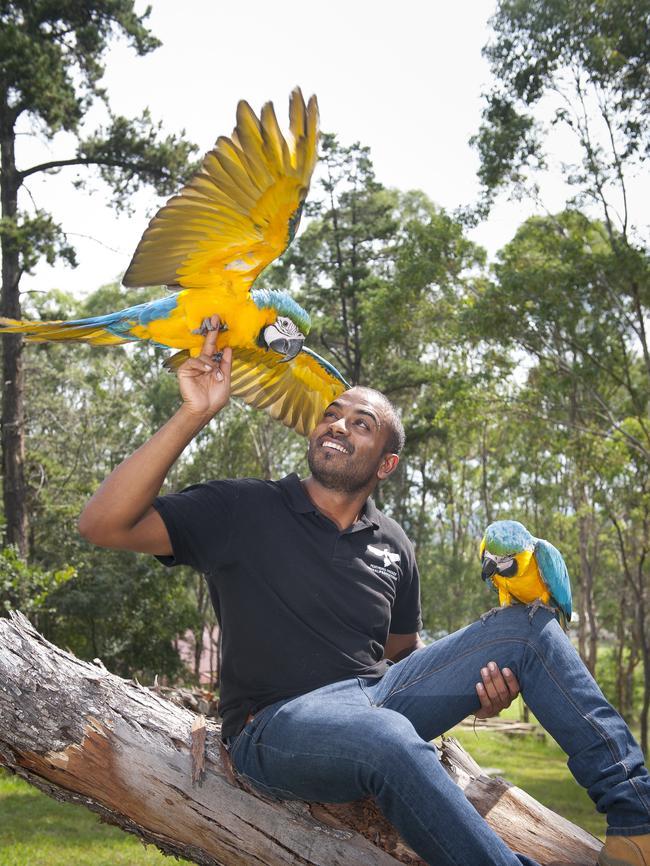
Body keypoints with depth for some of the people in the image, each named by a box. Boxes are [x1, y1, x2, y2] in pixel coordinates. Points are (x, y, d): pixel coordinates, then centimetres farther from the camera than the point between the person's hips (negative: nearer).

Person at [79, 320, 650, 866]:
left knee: (524, 627, -5)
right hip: (281, 723, -6)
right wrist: (194, 415, -21)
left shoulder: (392, 546, 12)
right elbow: (104, 526, -13)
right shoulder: (242, 511, -3)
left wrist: (476, 683, -1)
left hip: (377, 695, 6)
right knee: (387, 736, -41)